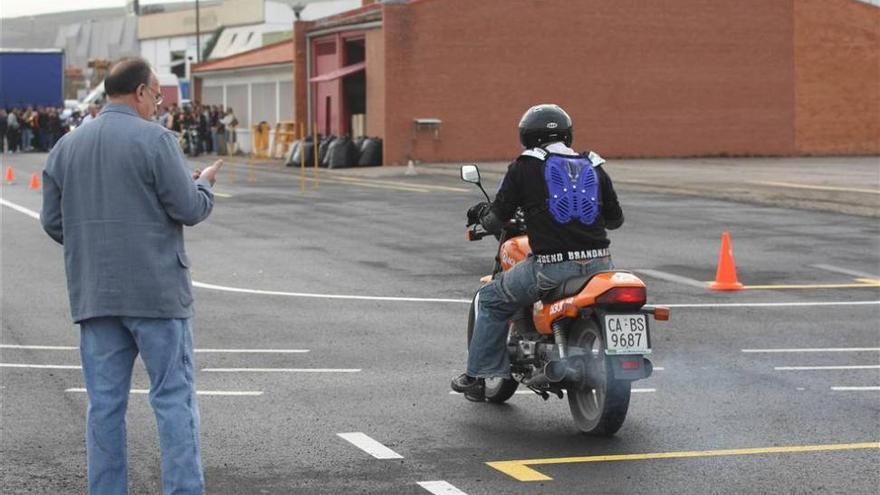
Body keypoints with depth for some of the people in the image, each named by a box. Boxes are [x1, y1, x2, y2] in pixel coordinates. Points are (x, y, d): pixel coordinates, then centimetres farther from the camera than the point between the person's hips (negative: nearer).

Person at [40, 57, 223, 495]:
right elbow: (189, 209, -9)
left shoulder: (66, 146, 10)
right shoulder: (154, 139, -8)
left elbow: (53, 223, 10)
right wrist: (204, 182, 12)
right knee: (174, 397, -1)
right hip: (156, 292, -5)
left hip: (93, 294, 5)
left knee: (105, 402, 8)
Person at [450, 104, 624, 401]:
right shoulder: (593, 168, 14)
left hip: (551, 266, -4)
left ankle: (477, 376, 16)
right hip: (599, 264, 4)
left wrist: (481, 215, 28)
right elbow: (615, 219, 20)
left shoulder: (525, 168, 3)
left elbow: (497, 218, 5)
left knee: (491, 300, 19)